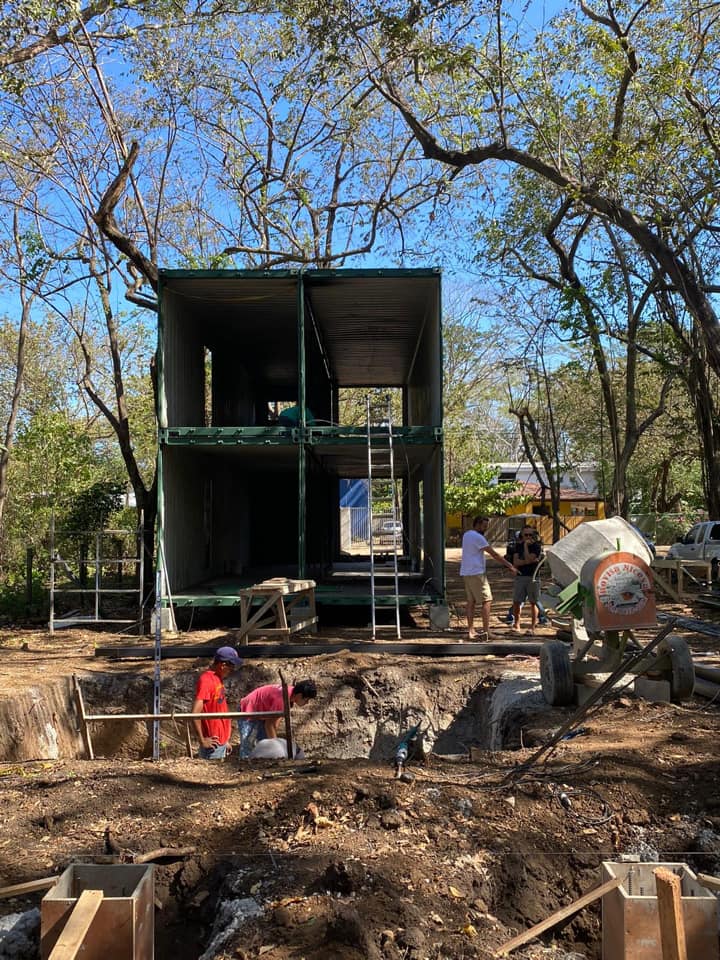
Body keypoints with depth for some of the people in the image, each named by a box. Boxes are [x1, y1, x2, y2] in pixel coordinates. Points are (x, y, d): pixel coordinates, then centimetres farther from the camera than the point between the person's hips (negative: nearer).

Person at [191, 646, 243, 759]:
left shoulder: (218, 679, 10)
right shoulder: (206, 680, -19)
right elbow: (195, 714, -25)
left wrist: (225, 740, 16)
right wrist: (202, 740, -18)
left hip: (221, 742, 9)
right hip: (213, 745, -9)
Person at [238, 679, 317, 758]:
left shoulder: (291, 691, -8)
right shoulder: (282, 699, -35)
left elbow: (278, 718, 3)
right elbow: (269, 724, -26)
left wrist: (274, 739, 1)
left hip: (261, 712, 9)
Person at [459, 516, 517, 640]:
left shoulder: (467, 535, 15)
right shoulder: (477, 537, -15)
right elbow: (494, 554, -16)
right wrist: (510, 566, -13)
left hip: (466, 573, 9)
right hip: (476, 573, -9)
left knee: (471, 602, 11)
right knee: (486, 601, -5)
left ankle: (470, 631, 12)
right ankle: (486, 631, -9)